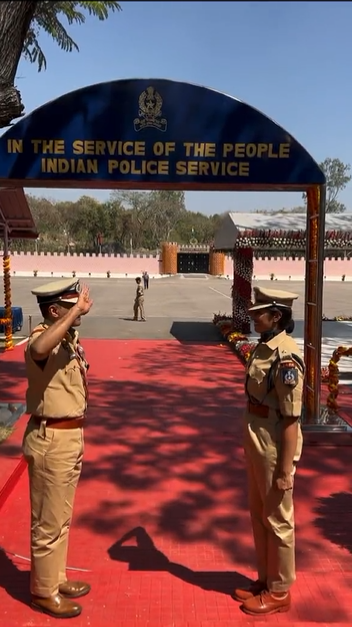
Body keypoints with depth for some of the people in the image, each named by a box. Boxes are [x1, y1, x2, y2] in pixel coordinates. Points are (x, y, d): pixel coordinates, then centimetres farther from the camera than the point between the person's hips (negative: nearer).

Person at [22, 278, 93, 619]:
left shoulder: (69, 340, 9)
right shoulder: (42, 338, -20)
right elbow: (38, 349, -48)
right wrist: (76, 311, -42)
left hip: (70, 435, 9)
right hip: (51, 440, -9)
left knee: (61, 518, 22)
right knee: (48, 522, 7)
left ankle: (56, 579, 38)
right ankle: (43, 591, 24)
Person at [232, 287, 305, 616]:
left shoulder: (286, 357, -22)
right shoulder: (264, 347, 5)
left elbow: (291, 419, -21)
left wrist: (285, 469, -19)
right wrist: (252, 447, 18)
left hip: (274, 449, -9)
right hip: (256, 444, 9)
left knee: (277, 521, 9)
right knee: (258, 515, 21)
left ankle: (279, 591, 27)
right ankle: (265, 580, 38)